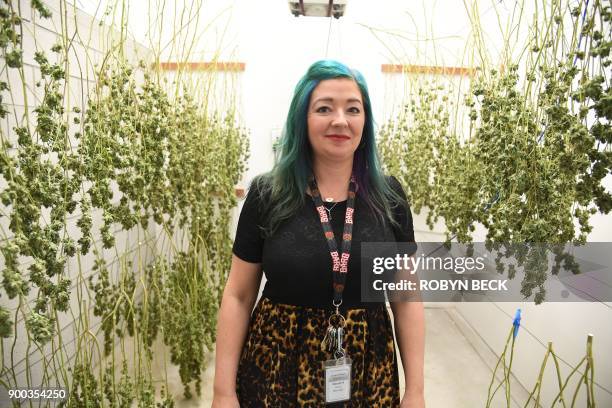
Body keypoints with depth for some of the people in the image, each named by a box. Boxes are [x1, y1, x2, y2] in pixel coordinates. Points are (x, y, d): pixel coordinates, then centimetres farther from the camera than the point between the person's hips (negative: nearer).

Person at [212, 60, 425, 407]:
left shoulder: (389, 196, -5)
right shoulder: (266, 196, -9)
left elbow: (407, 298, 0)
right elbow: (238, 296, -4)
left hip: (367, 371, 2)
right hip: (277, 368, -1)